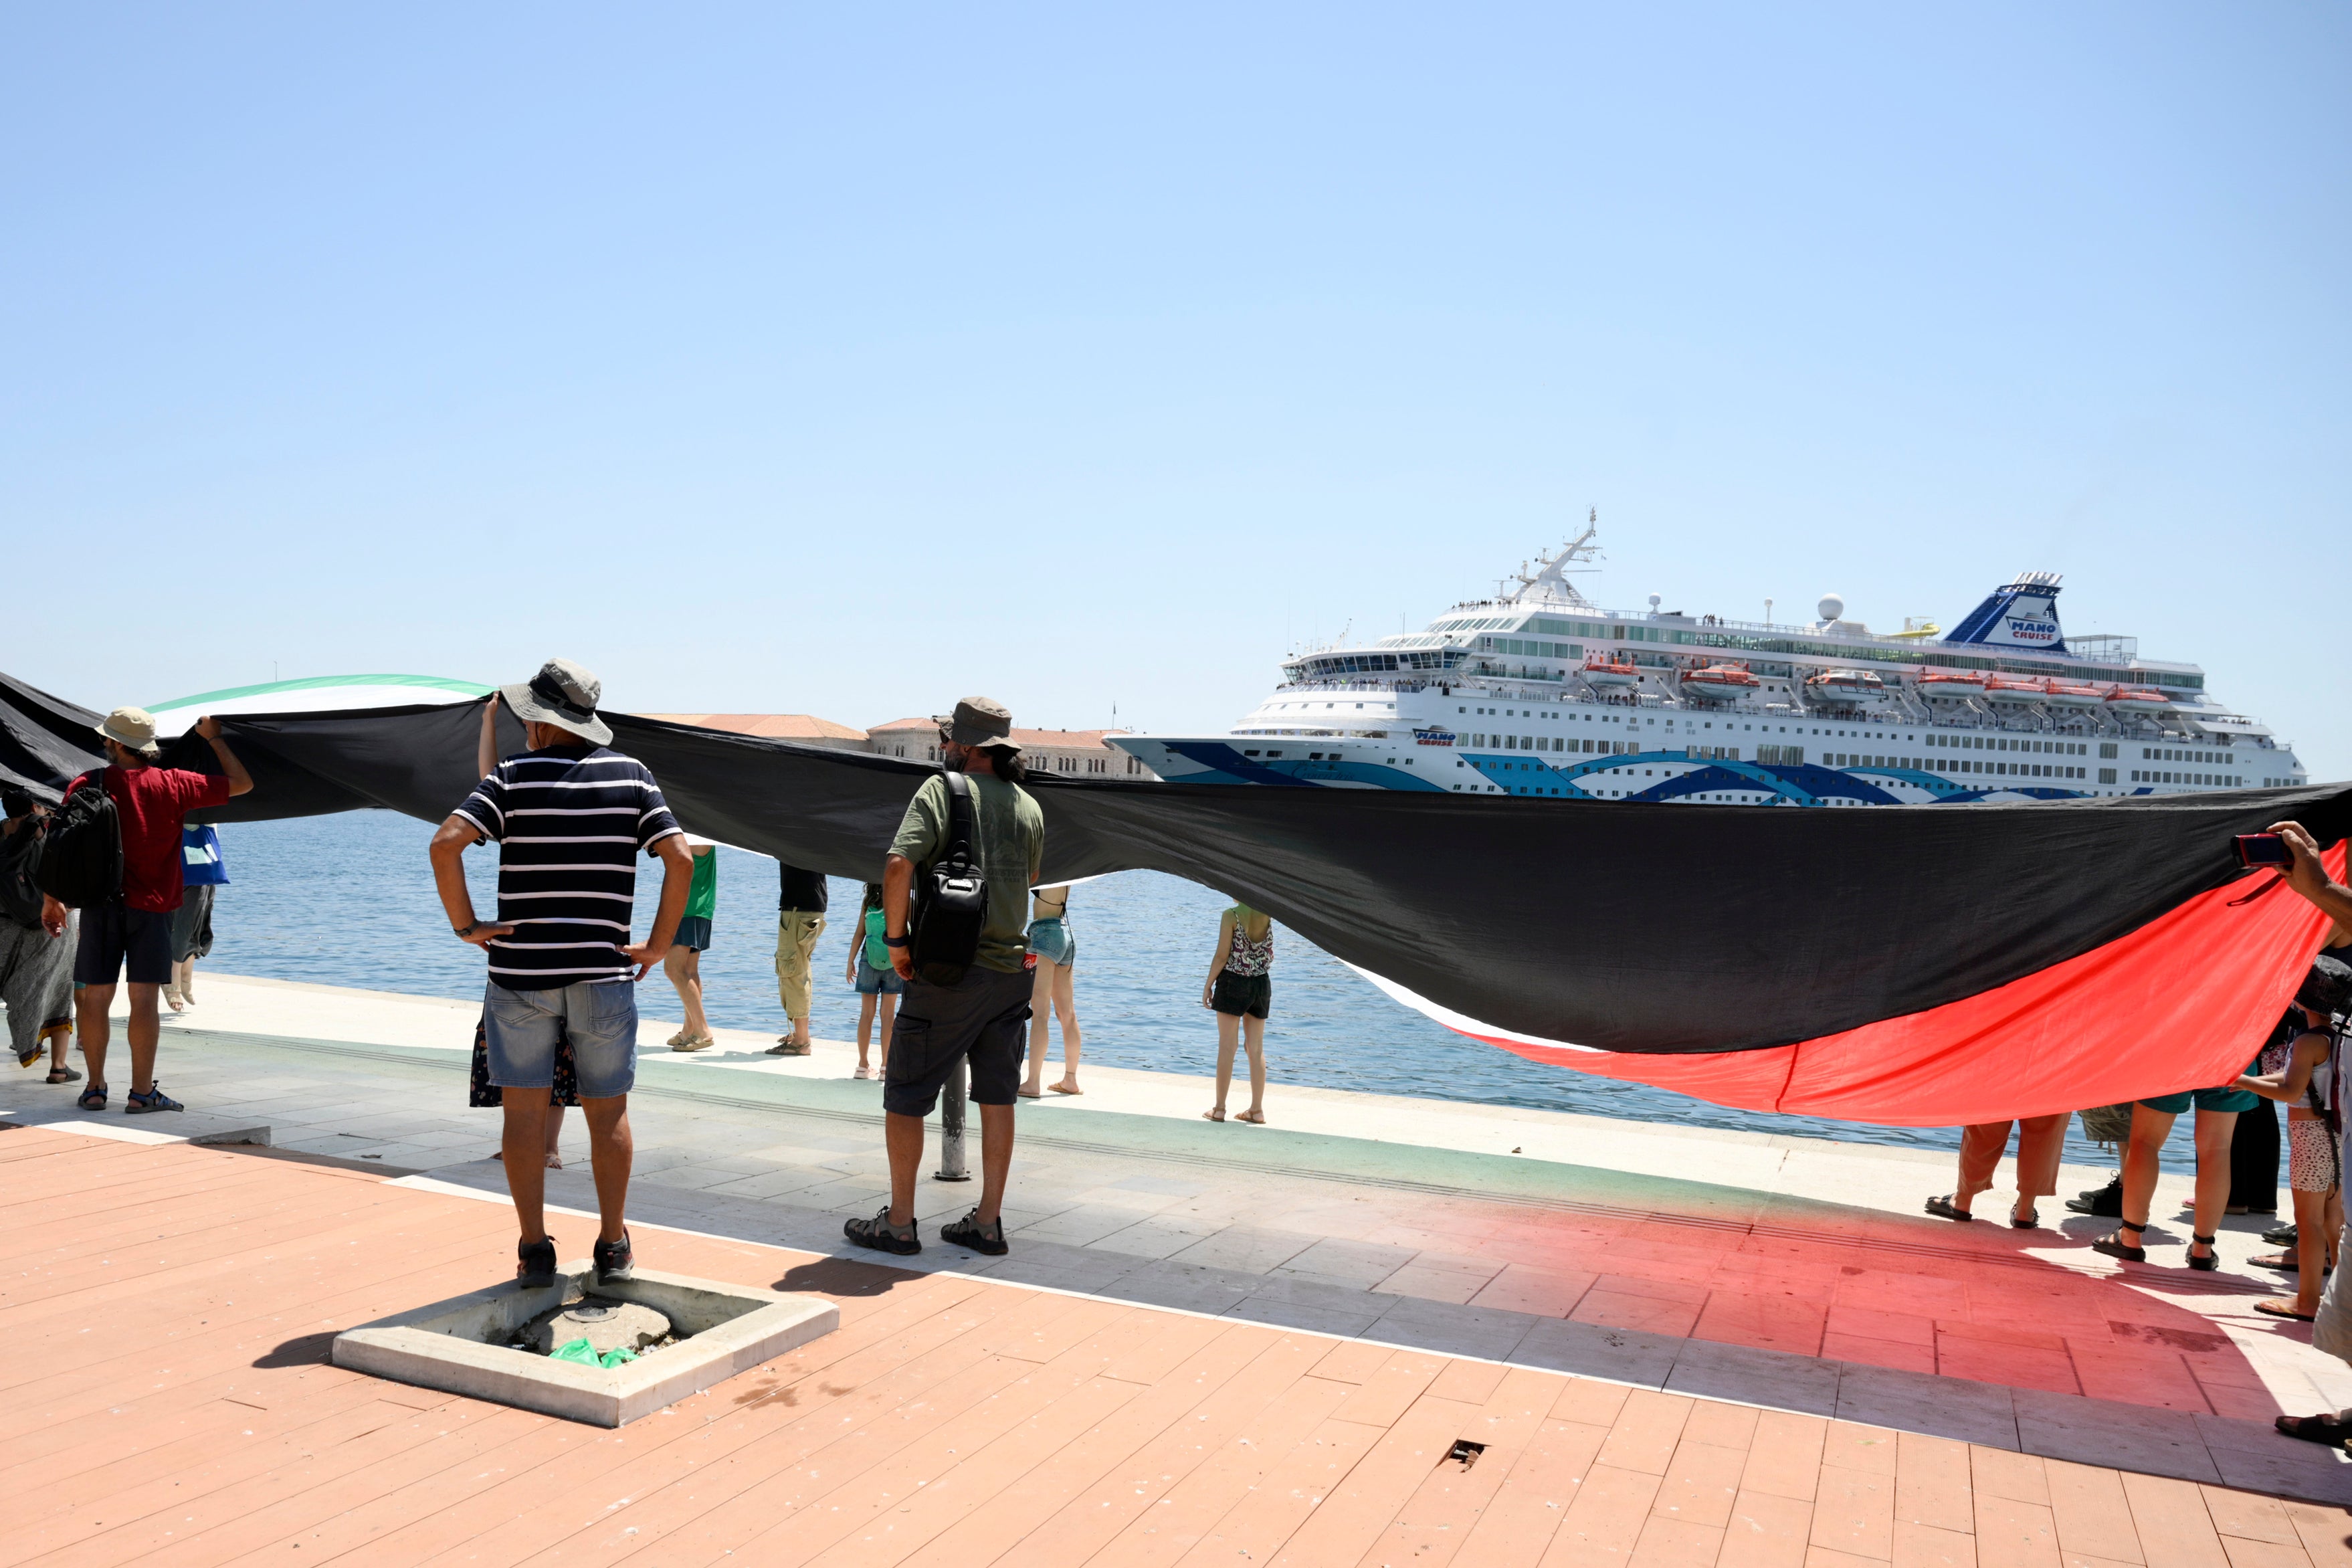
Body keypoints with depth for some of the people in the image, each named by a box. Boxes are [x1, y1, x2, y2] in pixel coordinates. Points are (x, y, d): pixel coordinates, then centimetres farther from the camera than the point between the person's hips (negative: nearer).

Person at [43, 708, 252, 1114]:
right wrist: (214, 738, 16)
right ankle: (142, 1092, -1)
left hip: (99, 904, 1)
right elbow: (241, 783, 5)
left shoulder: (86, 786, -1)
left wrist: (51, 899, 14)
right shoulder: (173, 784, -4)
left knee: (94, 996, 9)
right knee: (144, 998, -1)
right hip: (152, 905, -1)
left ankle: (95, 1087, 15)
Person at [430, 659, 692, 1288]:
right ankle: (613, 1247, 17)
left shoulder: (514, 775, -3)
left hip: (520, 973, -1)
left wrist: (466, 925, -6)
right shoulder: (631, 775, 2)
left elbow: (446, 842, -16)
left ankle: (534, 1249, 11)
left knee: (525, 1111, 8)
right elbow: (680, 858, -7)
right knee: (608, 1112, 11)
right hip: (604, 974, 1)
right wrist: (658, 945, 0)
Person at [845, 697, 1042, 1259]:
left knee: (905, 1096, 7)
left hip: (948, 974, -5)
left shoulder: (941, 789, -9)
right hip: (1012, 970, 5)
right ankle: (988, 1223, 17)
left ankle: (899, 1224, 12)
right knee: (997, 1097, 11)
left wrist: (895, 940, -11)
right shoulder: (1030, 808, 8)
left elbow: (899, 865, -20)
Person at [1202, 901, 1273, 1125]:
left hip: (1233, 983, -4)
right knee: (1256, 1048, 10)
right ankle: (1257, 1110, 14)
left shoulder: (1231, 916, -13)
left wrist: (1208, 985, -3)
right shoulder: (1267, 913, -1)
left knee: (1227, 1047, 1)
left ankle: (1219, 1108, 4)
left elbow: (1222, 956, -12)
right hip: (1262, 983, 5)